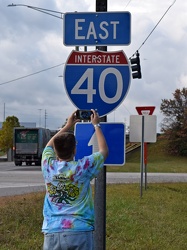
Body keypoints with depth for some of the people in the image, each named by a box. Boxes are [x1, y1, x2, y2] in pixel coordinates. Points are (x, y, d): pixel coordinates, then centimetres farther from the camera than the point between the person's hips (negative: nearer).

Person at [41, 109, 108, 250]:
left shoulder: (48, 166, 2)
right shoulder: (83, 167, -5)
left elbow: (50, 146, 26)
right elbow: (104, 151, 12)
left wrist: (68, 126, 32)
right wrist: (96, 125, 22)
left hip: (52, 233, 2)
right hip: (80, 232, -2)